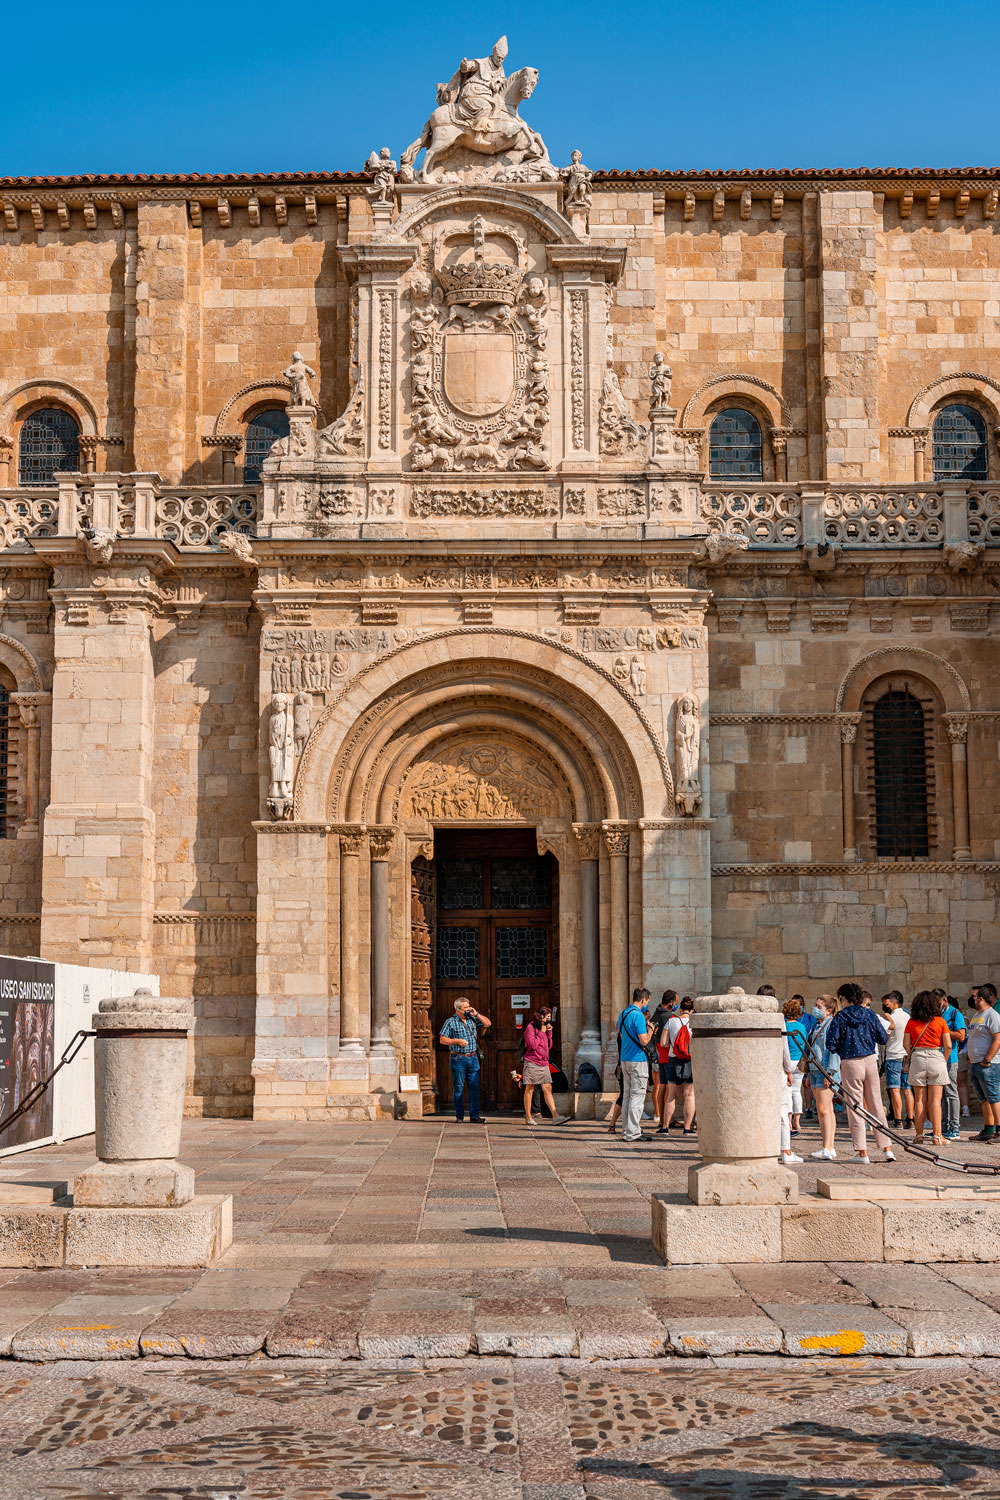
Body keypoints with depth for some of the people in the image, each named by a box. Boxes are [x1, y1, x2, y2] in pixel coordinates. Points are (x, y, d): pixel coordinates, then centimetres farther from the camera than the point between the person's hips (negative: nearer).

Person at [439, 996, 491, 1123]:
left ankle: (474, 1116, 3)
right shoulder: (450, 1022, -1)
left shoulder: (472, 1019, 11)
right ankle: (459, 1116, 8)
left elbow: (487, 1024, 12)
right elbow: (443, 1039, -1)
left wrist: (476, 1014, 1)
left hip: (473, 1058, 4)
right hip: (458, 1059, -4)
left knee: (474, 1087, 1)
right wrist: (457, 1041, -14)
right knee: (458, 1088, 0)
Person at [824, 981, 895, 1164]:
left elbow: (831, 1043, -9)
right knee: (876, 1106, 10)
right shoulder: (870, 1014, 3)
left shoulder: (840, 1017, -5)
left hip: (850, 1064, -3)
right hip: (870, 1061, 3)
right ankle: (887, 1148, 7)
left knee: (855, 1109, 3)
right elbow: (883, 1039, 6)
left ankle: (862, 1152, 3)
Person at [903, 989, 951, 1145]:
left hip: (917, 1059, 1)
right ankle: (937, 1135, -5)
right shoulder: (940, 1021, -2)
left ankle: (919, 1134, 10)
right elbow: (948, 1045, -4)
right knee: (935, 1100, -1)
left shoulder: (911, 1022, 2)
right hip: (936, 1058, -1)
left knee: (919, 1100, 7)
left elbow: (906, 1043, 0)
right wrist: (944, 1061, 9)